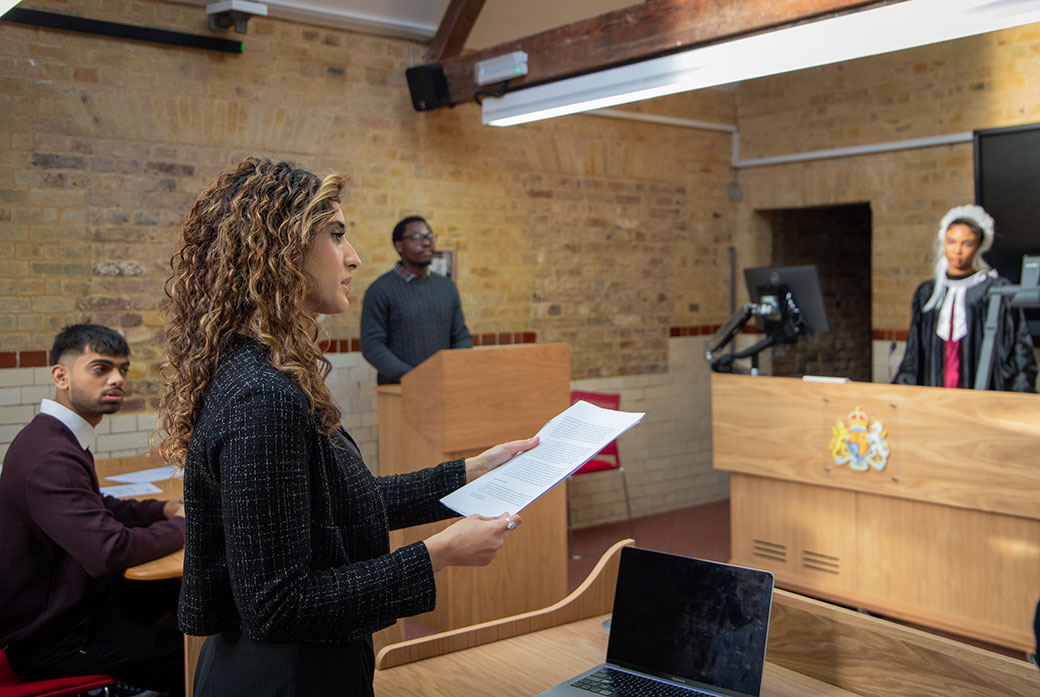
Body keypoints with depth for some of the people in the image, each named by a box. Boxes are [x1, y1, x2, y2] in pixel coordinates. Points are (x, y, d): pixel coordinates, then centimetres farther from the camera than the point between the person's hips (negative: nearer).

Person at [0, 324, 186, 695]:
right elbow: (110, 550, -36)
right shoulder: (49, 457, -28)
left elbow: (97, 508, 21)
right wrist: (182, 525, -18)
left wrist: (166, 509, 4)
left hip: (74, 595, 11)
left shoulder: (61, 437, 7)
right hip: (53, 636, -11)